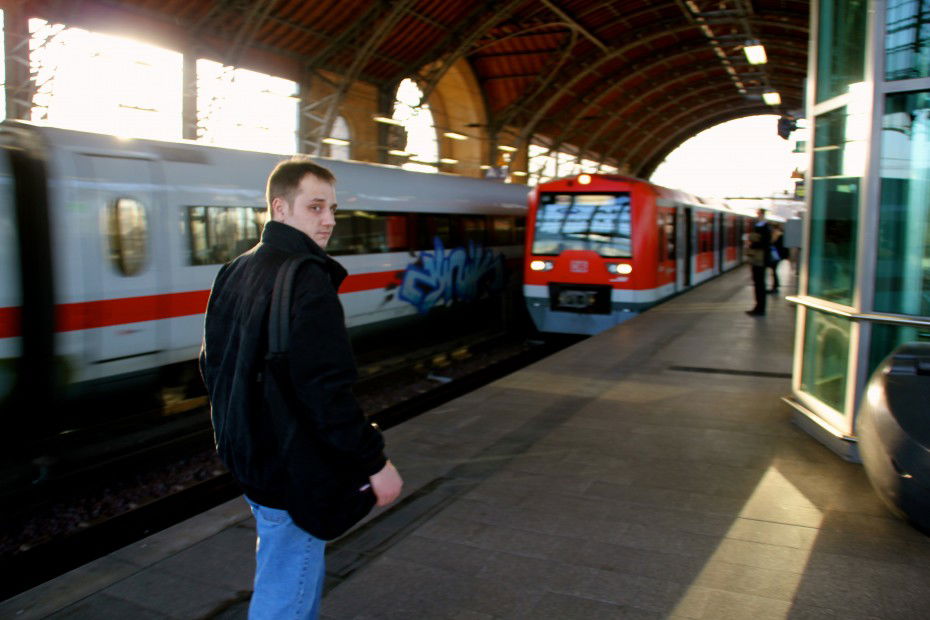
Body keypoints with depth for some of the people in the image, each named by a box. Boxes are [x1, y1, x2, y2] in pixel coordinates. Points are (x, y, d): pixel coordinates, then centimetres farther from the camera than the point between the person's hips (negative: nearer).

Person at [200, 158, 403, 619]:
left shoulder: (235, 272, 8)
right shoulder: (307, 280, -22)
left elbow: (213, 364, 16)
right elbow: (326, 392, -28)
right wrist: (374, 463, -19)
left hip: (248, 458, 10)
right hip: (290, 475, -10)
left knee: (302, 573, 27)